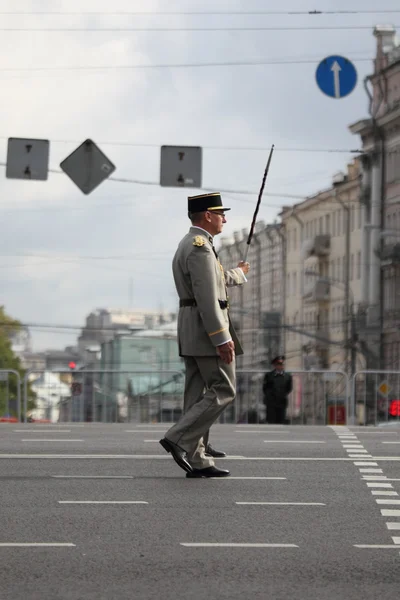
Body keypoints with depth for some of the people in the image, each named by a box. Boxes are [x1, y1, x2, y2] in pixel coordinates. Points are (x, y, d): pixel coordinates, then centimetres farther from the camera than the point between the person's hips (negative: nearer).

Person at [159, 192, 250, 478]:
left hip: (192, 334, 10)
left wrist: (238, 274, 53)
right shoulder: (200, 247, -15)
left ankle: (196, 460, 6)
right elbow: (207, 298, -22)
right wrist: (222, 339, -24)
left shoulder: (188, 245, 18)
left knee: (200, 395, 7)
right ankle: (180, 439, -12)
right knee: (223, 391, -6)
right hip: (208, 329, -10)